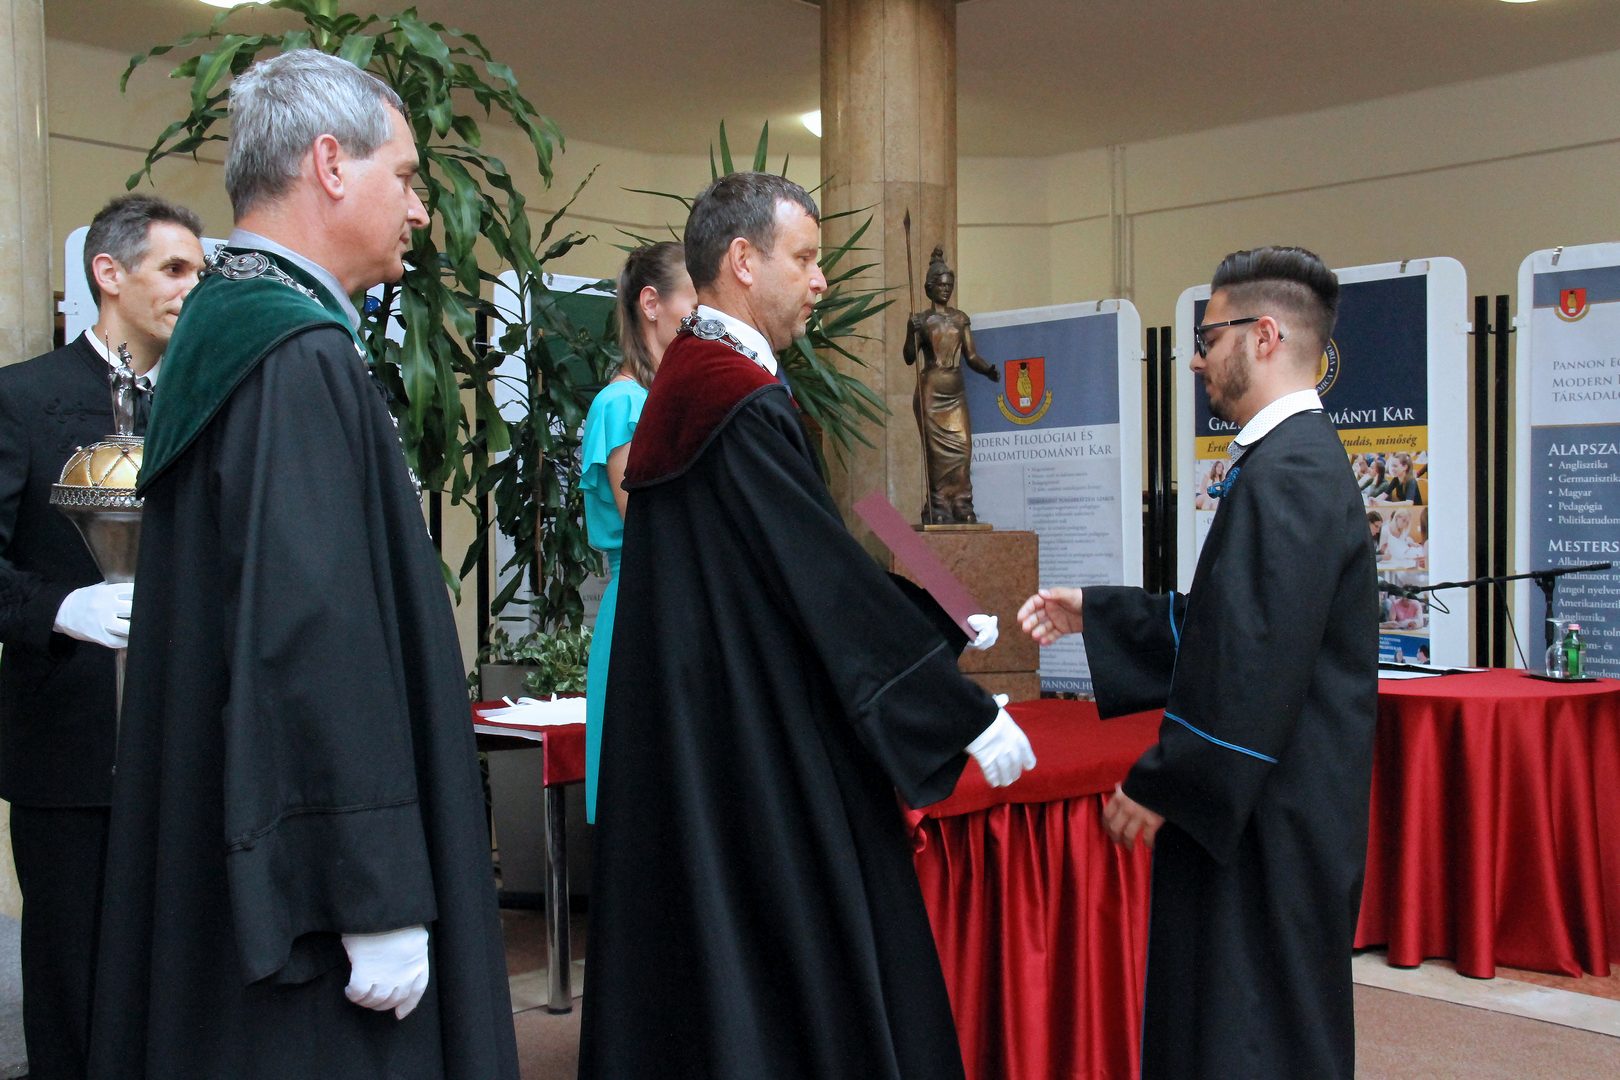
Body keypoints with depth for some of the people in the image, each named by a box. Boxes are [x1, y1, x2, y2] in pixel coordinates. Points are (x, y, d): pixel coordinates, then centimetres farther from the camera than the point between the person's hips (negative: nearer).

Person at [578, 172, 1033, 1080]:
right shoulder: (746, 406, -18)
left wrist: (938, 628, 18)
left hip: (689, 743, 10)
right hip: (765, 757, -10)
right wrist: (971, 715, -12)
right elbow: (831, 579, -18)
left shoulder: (685, 387, 12)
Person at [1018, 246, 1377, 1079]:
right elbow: (1224, 625, 18)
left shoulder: (1283, 474, -20)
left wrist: (1163, 787, -18)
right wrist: (1094, 612, 19)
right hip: (1268, 804, 10)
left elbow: (1256, 661, -25)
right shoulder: (1304, 457, 12)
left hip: (1265, 818, -10)